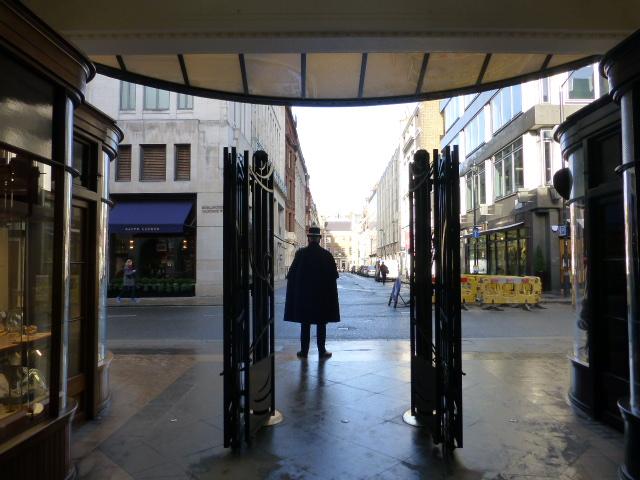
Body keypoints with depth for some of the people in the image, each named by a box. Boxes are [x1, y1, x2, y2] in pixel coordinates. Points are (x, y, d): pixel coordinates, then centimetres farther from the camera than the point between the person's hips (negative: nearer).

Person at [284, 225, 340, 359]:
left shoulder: (300, 254, -7)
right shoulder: (327, 255, -6)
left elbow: (291, 275, -4)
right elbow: (333, 276, -1)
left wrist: (296, 290, 8)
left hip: (303, 294, 0)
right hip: (322, 296, 0)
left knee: (305, 324, 10)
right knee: (321, 324, 8)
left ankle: (304, 351, 15)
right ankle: (322, 352, 12)